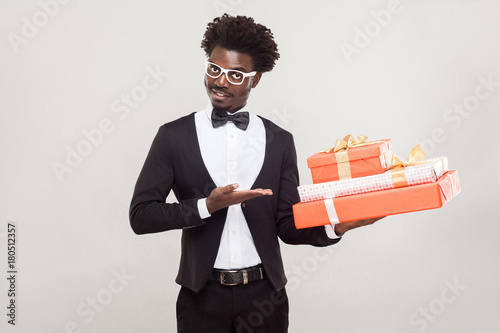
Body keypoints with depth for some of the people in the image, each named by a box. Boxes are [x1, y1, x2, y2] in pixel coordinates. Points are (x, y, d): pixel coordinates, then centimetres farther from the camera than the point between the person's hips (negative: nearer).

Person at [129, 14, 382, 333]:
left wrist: (335, 227, -17)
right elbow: (140, 215, -6)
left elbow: (288, 225, 1)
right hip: (203, 296, -1)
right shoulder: (174, 136, -2)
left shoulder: (280, 141, 3)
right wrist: (207, 206, -18)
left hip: (265, 296, 2)